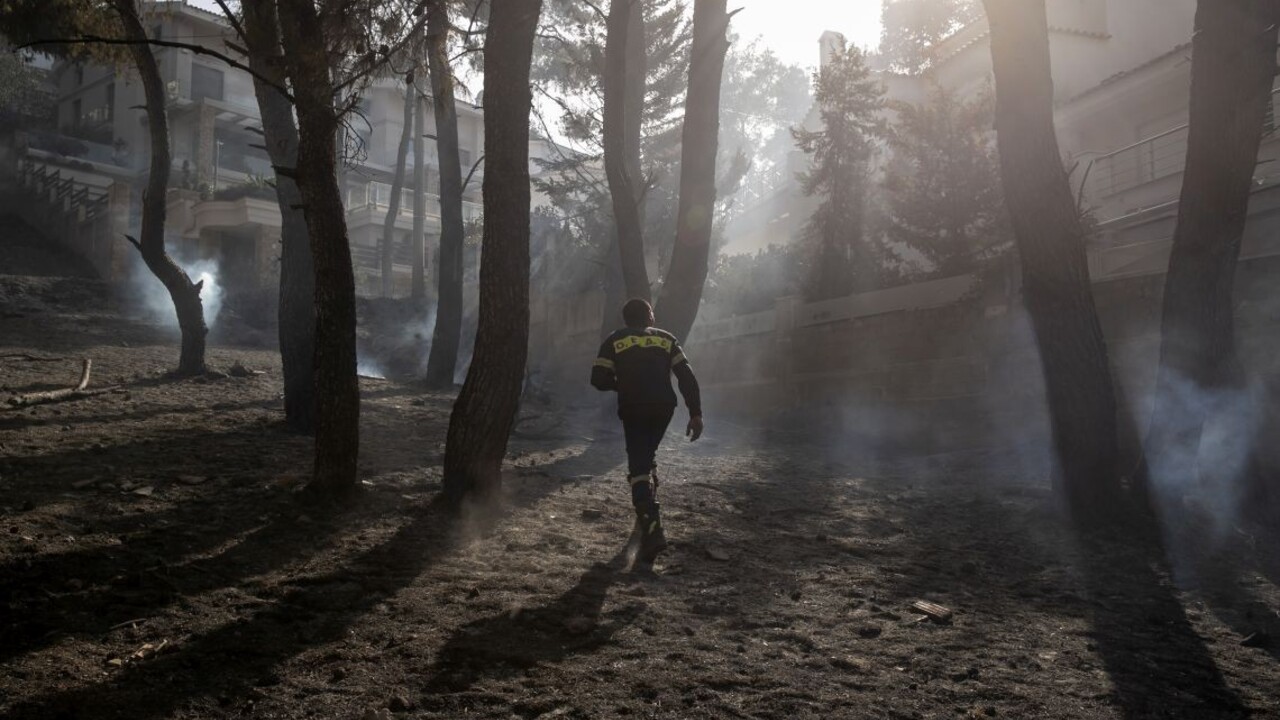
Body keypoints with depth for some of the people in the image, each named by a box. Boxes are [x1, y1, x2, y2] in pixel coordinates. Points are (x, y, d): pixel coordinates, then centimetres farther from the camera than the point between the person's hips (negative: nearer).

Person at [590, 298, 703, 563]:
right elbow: (687, 377, 1)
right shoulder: (666, 339, 11)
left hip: (633, 410, -3)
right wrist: (696, 413, -1)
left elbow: (599, 380, -2)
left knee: (639, 466, -6)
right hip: (663, 409, 3)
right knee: (647, 457, 28)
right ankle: (647, 511, 31)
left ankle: (652, 529, -24)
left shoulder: (614, 341, 6)